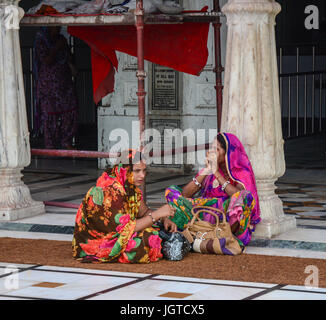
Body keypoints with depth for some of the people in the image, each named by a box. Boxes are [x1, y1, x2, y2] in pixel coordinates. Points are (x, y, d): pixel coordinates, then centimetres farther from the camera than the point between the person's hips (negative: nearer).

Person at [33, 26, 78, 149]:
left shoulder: (61, 39, 11)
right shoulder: (41, 41, -9)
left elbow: (69, 58, 19)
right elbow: (47, 61, -18)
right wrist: (57, 47, -16)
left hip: (64, 82, 6)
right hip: (48, 83, -6)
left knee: (70, 110, 3)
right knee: (50, 113, -4)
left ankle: (66, 142, 14)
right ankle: (50, 146, 4)